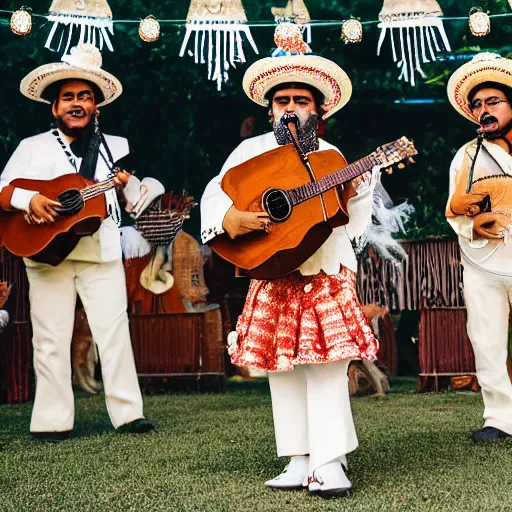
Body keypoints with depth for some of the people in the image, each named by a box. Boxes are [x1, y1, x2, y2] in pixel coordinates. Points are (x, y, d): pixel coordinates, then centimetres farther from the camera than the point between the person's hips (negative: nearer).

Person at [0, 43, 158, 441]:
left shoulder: (116, 148, 14)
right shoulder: (32, 147, 12)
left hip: (102, 251, 0)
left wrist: (129, 181, -9)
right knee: (51, 339, 0)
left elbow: (140, 203, 11)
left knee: (114, 330, -4)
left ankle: (128, 412, 2)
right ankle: (52, 420, 7)